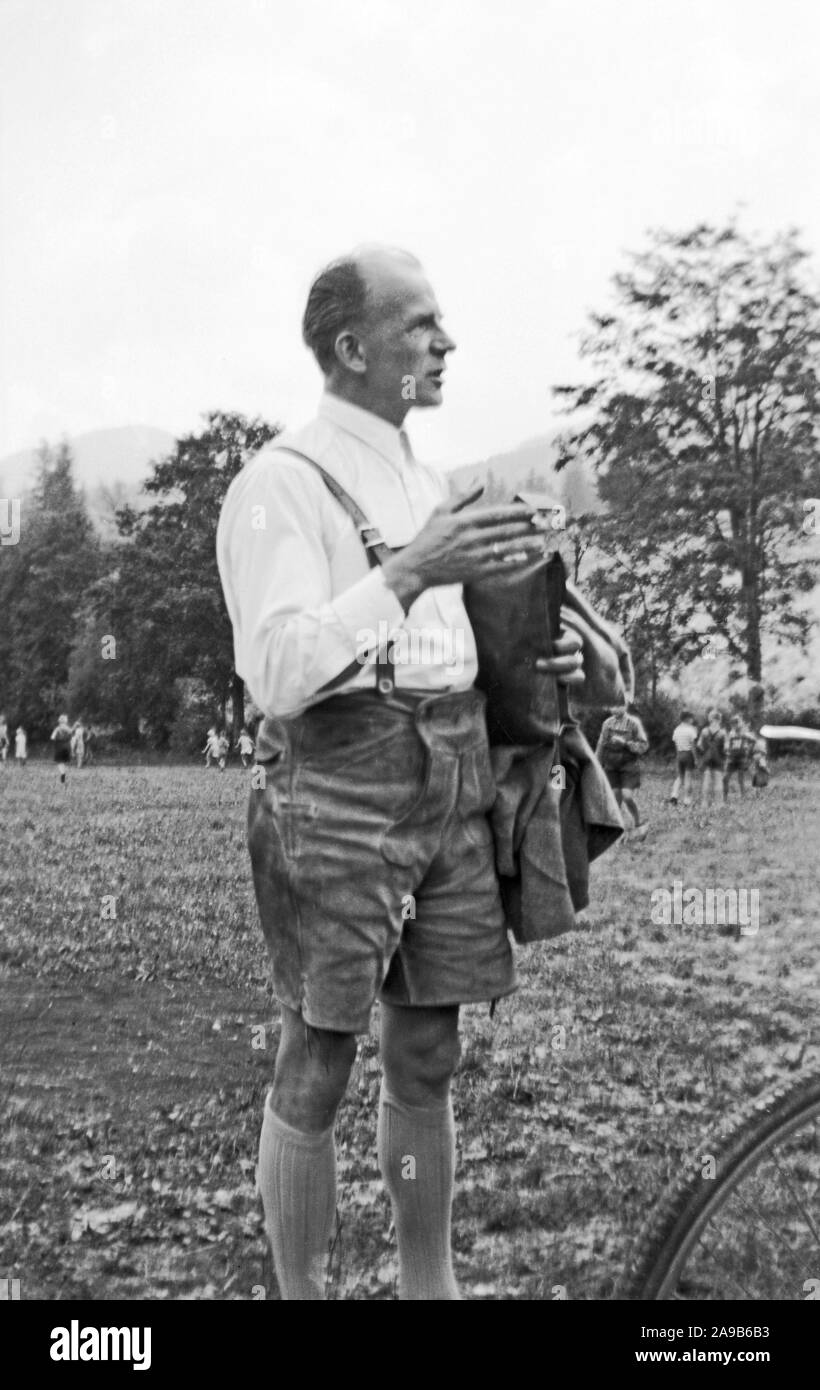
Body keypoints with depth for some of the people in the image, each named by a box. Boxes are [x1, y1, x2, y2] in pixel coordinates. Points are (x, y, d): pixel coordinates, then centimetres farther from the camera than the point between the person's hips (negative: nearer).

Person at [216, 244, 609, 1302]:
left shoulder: (428, 485, 17)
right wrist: (411, 572, -27)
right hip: (336, 790, -7)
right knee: (317, 1070, 3)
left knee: (427, 1059, 14)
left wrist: (544, 659, 5)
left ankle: (429, 1287, 28)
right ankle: (299, 1293, 20)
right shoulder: (279, 483, -8)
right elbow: (278, 672, -19)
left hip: (450, 788, 7)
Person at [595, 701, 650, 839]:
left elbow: (643, 745, -9)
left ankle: (638, 823, 9)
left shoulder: (634, 723, -8)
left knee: (627, 797, -14)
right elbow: (601, 745, 12)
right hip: (611, 766, 4)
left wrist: (624, 742, -21)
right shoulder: (607, 723, 4)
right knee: (615, 797, 0)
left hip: (629, 765, -3)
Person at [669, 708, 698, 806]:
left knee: (679, 777, 13)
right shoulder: (691, 729, -9)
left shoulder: (676, 729, 7)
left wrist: (678, 756, 14)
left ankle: (674, 795, -7)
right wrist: (695, 758, -8)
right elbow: (693, 746, -12)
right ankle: (687, 801, 5)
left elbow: (675, 744, 8)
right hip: (688, 754, -4)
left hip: (679, 754, 5)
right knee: (688, 778, 3)